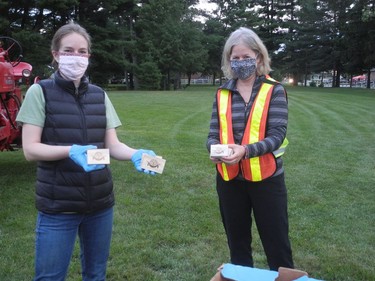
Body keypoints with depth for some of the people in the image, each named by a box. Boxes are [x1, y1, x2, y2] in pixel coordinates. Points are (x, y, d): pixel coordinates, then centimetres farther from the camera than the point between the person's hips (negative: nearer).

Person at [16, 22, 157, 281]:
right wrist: (71, 151, -28)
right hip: (57, 205, -4)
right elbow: (30, 149, -11)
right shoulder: (40, 92, -5)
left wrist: (135, 154, -20)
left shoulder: (99, 95, 6)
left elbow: (113, 145, 2)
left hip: (100, 202, 4)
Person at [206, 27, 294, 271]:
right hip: (230, 179, 4)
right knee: (237, 242, 18)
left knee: (277, 243, 6)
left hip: (266, 178, -3)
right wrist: (215, 150, -21)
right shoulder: (222, 94, 4)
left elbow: (277, 135, -14)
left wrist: (246, 150, -30)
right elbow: (213, 134, 2)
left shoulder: (274, 91, -6)